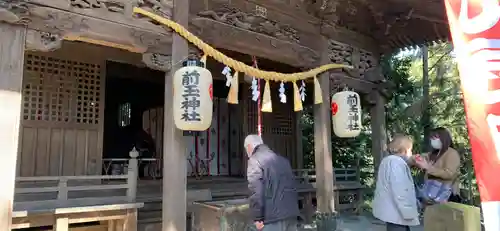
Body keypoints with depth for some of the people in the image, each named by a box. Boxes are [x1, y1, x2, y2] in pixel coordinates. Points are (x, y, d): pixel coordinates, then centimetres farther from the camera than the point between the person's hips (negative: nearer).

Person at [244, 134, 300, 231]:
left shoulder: (254, 161, -6)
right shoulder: (283, 159, 18)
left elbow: (256, 192, -16)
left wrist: (258, 218, -12)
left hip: (273, 216, -7)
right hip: (291, 214, 8)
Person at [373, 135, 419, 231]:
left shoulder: (388, 160, 17)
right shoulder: (396, 162, -19)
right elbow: (399, 190, -26)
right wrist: (408, 211, -22)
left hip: (391, 210, 11)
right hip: (395, 212, -11)